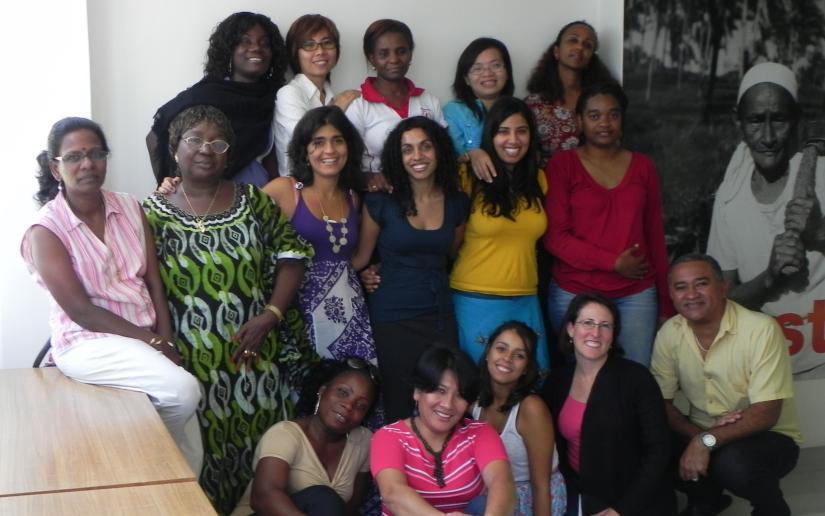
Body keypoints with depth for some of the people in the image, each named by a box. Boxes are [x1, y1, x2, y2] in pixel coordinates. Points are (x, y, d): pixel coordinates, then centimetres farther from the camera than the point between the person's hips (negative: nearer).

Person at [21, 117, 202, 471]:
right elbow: (80, 310, -14)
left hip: (145, 338, 5)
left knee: (190, 452, -8)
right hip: (88, 343, -5)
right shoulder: (45, 231, -10)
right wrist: (155, 344, -17)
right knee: (183, 390, -26)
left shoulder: (129, 208, 6)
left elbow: (153, 281, 4)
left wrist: (166, 341, -10)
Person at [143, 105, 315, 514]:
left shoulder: (254, 201, 6)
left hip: (256, 357, 2)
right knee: (203, 458, 0)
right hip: (191, 363, -1)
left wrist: (270, 316, -8)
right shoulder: (154, 212, 1)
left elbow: (291, 256, 3)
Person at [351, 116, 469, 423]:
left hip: (440, 314, 3)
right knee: (397, 406, 4)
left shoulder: (457, 203, 5)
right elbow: (361, 257, 2)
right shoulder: (381, 202, -6)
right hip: (392, 317, -3)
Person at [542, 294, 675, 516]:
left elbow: (659, 450, -11)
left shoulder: (637, 378, -8)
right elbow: (554, 448, 10)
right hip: (580, 496, 3)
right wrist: (562, 495, -6)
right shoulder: (556, 382, 4)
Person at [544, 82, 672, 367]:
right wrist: (614, 263, -13)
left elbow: (655, 235, 11)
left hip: (636, 294, 2)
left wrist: (666, 302, 10)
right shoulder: (563, 164, -1)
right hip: (574, 293, -2)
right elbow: (555, 236, -7)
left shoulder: (643, 166, 8)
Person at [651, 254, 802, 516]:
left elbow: (766, 414, -23)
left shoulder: (761, 329, -21)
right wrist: (697, 437, -24)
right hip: (701, 436, 4)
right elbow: (661, 402, -4)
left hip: (768, 436, -4)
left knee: (734, 462, -36)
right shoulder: (669, 333, -7)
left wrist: (707, 441, -34)